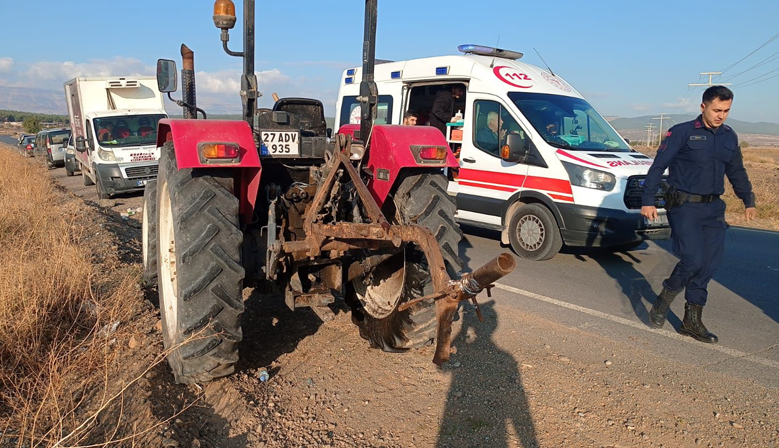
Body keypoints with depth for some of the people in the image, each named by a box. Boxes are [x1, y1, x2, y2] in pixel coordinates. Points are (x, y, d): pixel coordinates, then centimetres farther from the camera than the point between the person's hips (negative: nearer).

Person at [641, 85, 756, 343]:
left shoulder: (729, 137, 13)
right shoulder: (682, 133, -6)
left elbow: (737, 172, 25)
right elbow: (658, 167, -7)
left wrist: (748, 201, 22)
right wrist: (648, 201, -13)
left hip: (713, 208, 6)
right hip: (684, 206, -6)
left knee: (709, 264, 3)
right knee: (693, 260, -15)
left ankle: (692, 321, 14)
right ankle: (663, 302, 9)